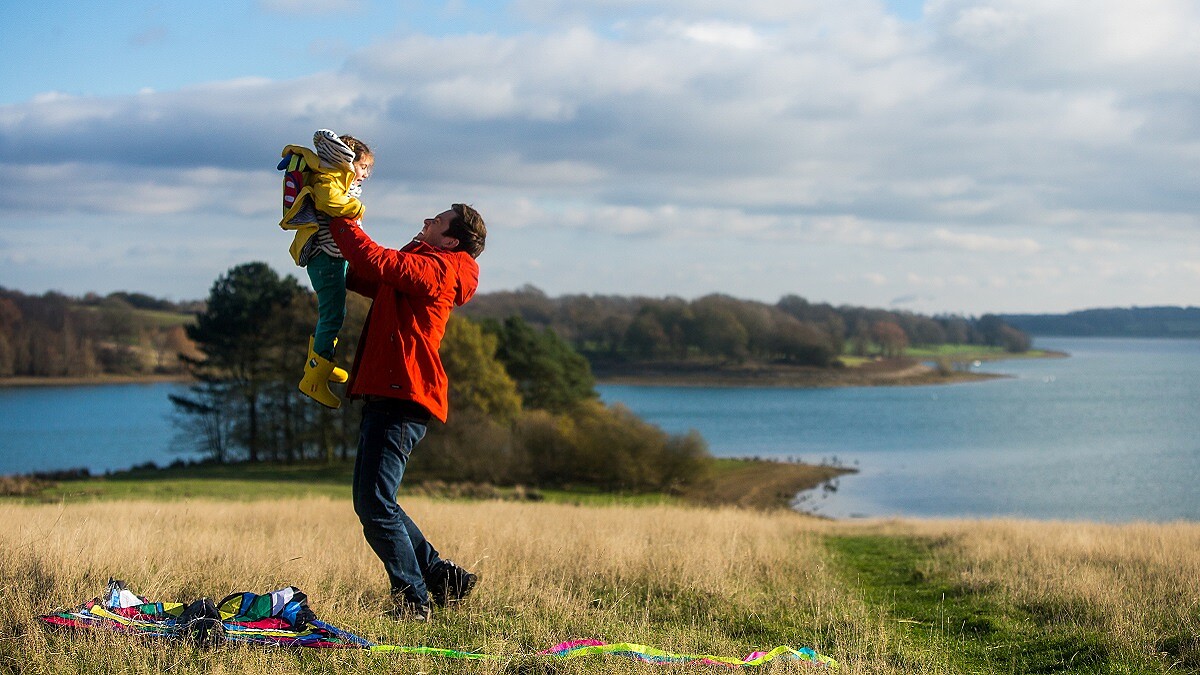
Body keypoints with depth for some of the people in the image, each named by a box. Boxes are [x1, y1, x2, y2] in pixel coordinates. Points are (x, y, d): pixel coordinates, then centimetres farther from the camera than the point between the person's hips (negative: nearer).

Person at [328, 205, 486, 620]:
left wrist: (341, 220, -9)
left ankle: (414, 600, -3)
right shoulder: (417, 268, 23)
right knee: (371, 504, 15)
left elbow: (375, 262, -21)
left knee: (376, 507, -11)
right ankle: (442, 576, 21)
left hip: (402, 402, -10)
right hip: (386, 396, 10)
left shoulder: (434, 268, -7)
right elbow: (360, 278, 28)